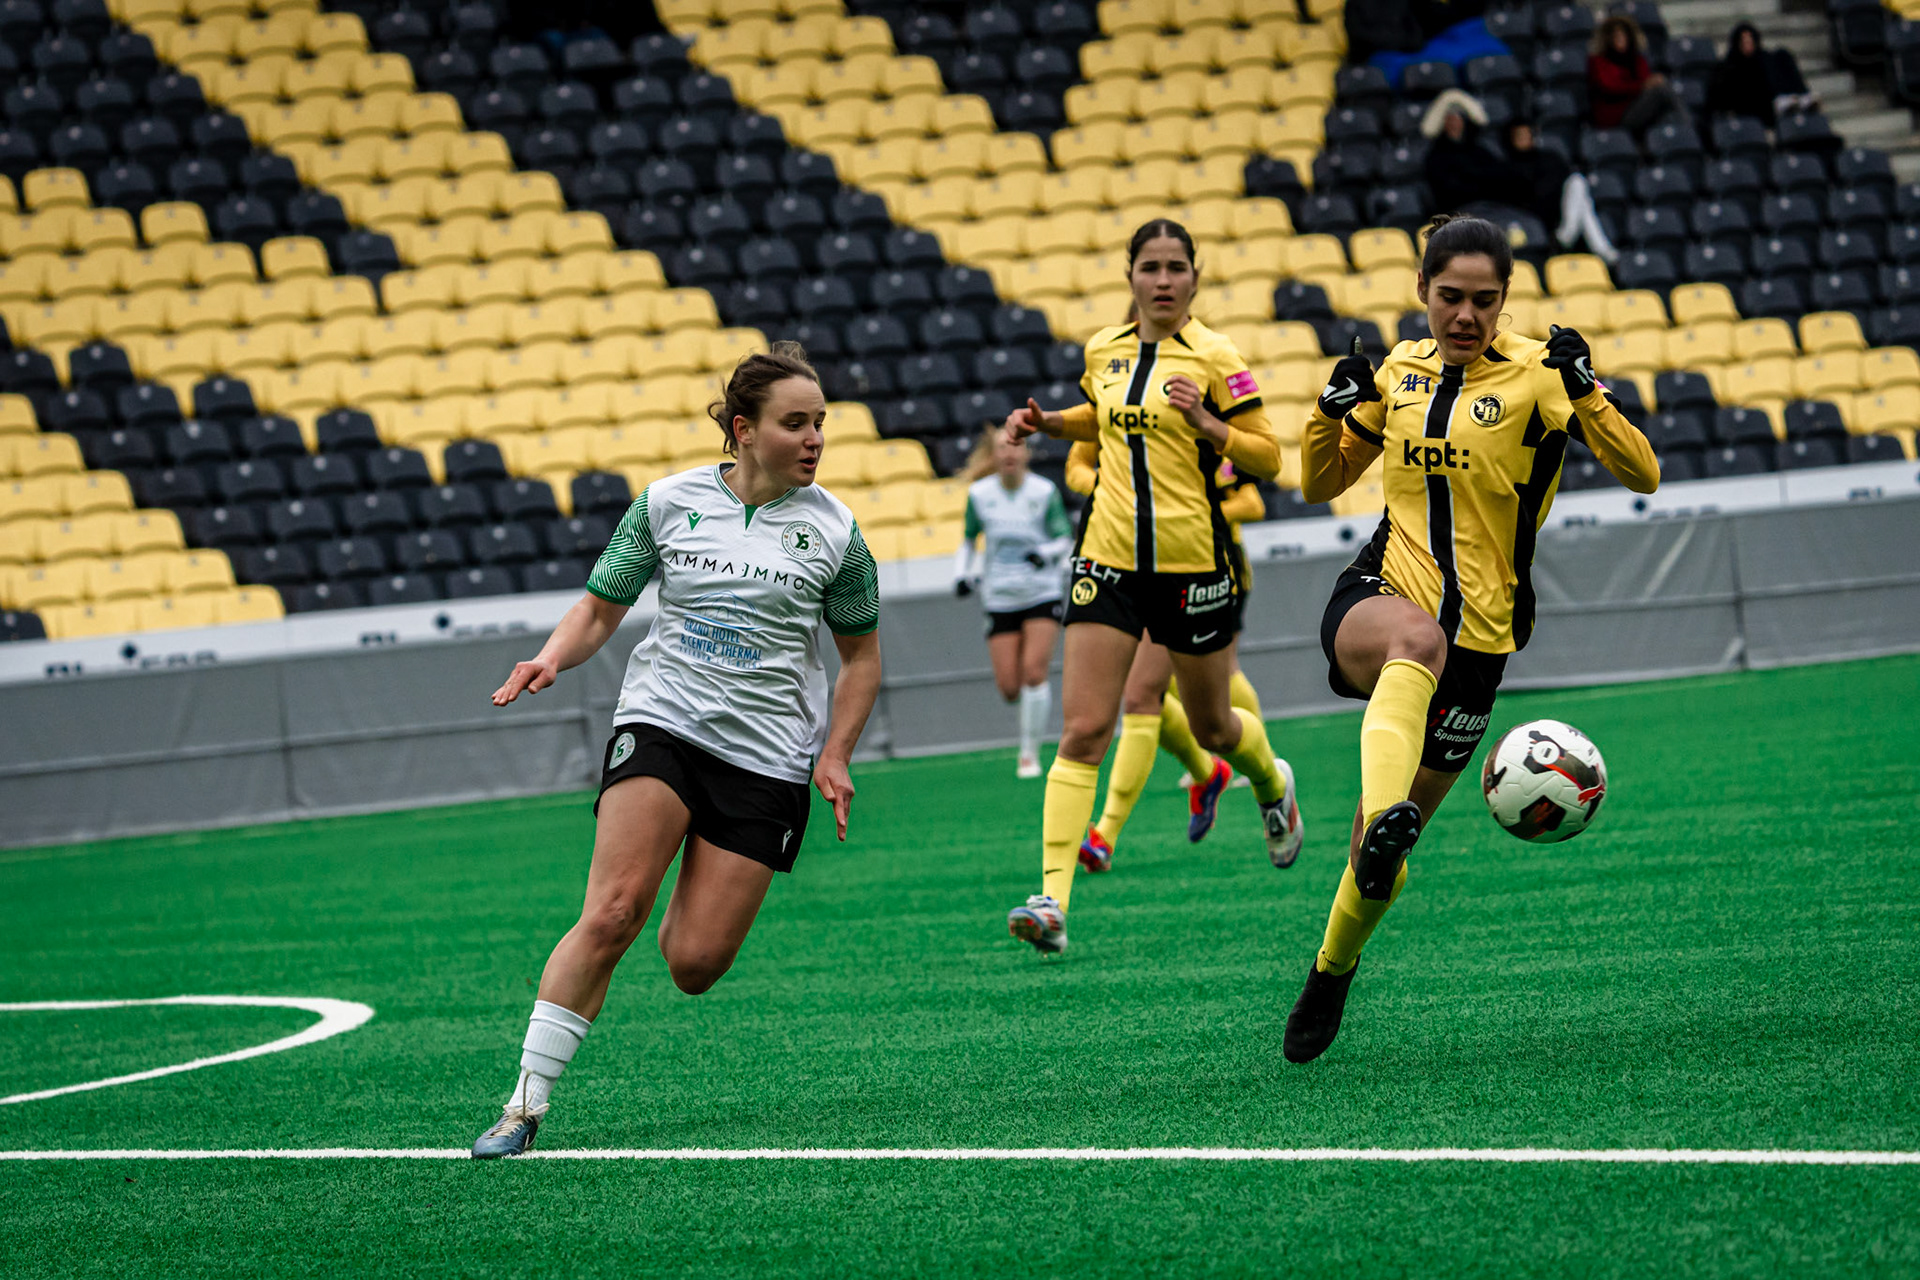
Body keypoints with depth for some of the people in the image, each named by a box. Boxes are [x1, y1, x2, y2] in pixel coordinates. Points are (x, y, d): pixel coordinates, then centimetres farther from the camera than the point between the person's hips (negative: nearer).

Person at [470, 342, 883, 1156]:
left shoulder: (832, 529, 3)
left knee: (695, 965, -7)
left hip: (766, 757, 1)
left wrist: (835, 755, 3)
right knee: (611, 913, -21)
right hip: (661, 723, -1)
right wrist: (552, 658, -9)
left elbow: (860, 652, 15)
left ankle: (693, 915, 32)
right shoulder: (669, 504, 2)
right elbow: (598, 610, 11)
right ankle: (526, 1103, -15)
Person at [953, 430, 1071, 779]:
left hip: (1042, 594, -2)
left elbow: (1065, 540, -1)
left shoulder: (1044, 492, -5)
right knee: (1009, 687, -5)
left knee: (1034, 670, -18)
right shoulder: (979, 494, 0)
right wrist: (963, 573, -1)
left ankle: (1030, 754, -5)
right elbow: (968, 538, 14)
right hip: (1000, 599, 2)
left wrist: (1046, 553, -22)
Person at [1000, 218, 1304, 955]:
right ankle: (1053, 899, -16)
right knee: (1082, 731, -10)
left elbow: (1268, 457, -6)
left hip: (1192, 561, -3)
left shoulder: (1213, 358, -8)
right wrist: (1047, 422, 10)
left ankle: (1272, 784, 51)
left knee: (1212, 729, 15)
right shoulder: (1103, 350, 6)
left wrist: (1205, 422, -21)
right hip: (1109, 560, 3)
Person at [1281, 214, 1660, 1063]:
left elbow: (1641, 474, -13)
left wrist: (1583, 390, -27)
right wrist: (1333, 409, -2)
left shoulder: (1535, 376, -4)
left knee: (1379, 858, 4)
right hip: (1374, 600, 1)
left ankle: (1332, 971, 32)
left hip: (1476, 640, -1)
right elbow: (1321, 484, 17)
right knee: (1418, 637, -40)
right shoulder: (1401, 371, 8)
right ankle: (1382, 814, -62)